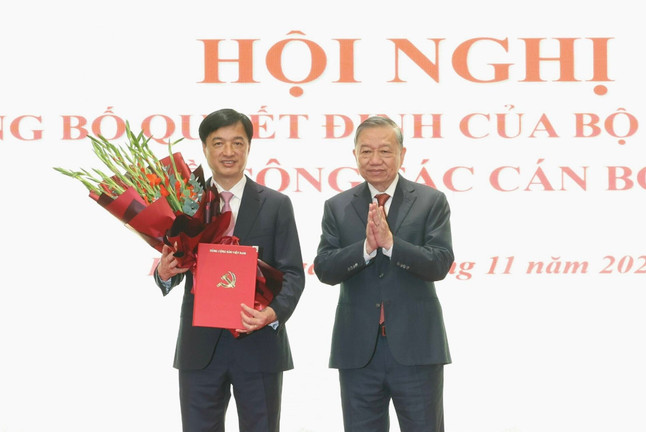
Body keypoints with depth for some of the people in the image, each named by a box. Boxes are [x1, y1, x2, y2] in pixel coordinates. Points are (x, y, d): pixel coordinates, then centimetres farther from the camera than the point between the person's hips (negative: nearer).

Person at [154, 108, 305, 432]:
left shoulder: (276, 205, 4)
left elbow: (292, 272, -1)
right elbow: (172, 266, 7)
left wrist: (275, 312, -20)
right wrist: (164, 273, -18)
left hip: (259, 346, -1)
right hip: (200, 347, 1)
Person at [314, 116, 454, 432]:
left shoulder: (430, 201, 2)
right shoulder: (337, 207, 7)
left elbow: (440, 264, -9)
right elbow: (324, 270, -4)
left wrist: (390, 242, -21)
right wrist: (366, 246, -19)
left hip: (415, 347, -2)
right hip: (358, 350, 2)